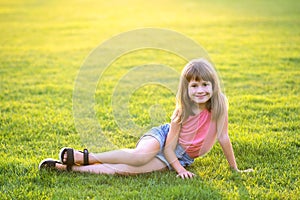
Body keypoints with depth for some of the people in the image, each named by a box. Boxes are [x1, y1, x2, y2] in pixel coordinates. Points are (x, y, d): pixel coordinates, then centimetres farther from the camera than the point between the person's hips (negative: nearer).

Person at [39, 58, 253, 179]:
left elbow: (224, 137, -9)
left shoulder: (220, 104, -16)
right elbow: (169, 146, -15)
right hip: (163, 137, -1)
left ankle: (69, 167, -19)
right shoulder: (182, 111, -18)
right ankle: (85, 157, -21)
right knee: (141, 155, -39)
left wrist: (235, 169, -5)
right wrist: (180, 169, -24)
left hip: (181, 157, 1)